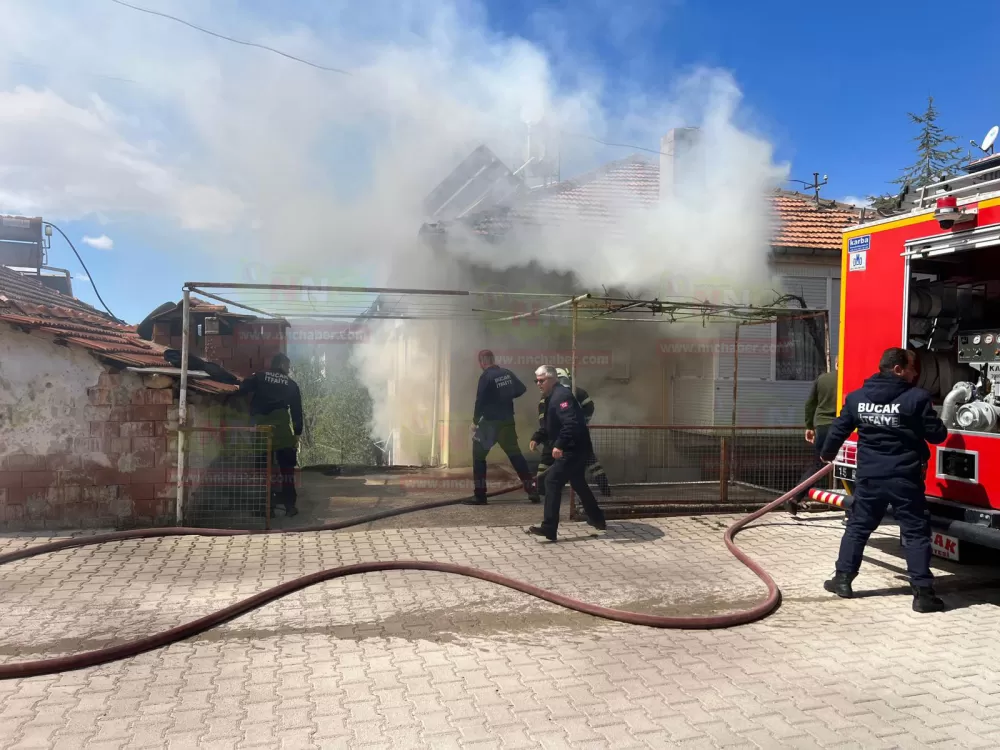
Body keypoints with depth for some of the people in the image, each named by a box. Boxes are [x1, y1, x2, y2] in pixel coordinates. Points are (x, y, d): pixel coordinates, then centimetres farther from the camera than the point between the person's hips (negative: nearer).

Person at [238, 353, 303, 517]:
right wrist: (297, 434, 14)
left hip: (260, 427, 1)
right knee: (286, 467, 8)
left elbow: (242, 389, -1)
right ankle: (289, 505, 6)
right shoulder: (291, 384, 15)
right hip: (281, 428, -1)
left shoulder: (259, 377, 15)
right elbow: (297, 411, 12)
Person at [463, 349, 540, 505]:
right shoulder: (507, 373, 4)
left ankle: (479, 495, 1)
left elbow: (480, 401, -15)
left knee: (478, 455, 5)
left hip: (490, 422, -6)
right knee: (515, 454, 13)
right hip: (508, 421, 6)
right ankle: (532, 490, 12)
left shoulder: (486, 377, -14)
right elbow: (521, 389, 15)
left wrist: (475, 420, -4)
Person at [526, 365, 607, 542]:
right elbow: (552, 425, 24)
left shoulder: (561, 395, -17)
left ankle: (549, 528, -14)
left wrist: (559, 445, -34)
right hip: (576, 448, 11)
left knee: (553, 481, -13)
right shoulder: (554, 396, 16)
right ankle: (597, 519, 37)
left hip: (573, 449, -11)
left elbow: (571, 423, -30)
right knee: (578, 483, 23)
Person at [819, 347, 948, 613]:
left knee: (857, 528, 15)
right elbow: (938, 435, -5)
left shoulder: (856, 397, 2)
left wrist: (827, 455, 29)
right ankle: (922, 592, 5)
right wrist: (927, 420, 18)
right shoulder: (917, 397, -10)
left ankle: (842, 579, 19)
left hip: (868, 477, 4)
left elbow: (838, 430, 11)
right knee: (916, 533, 5)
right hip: (905, 478, -3)